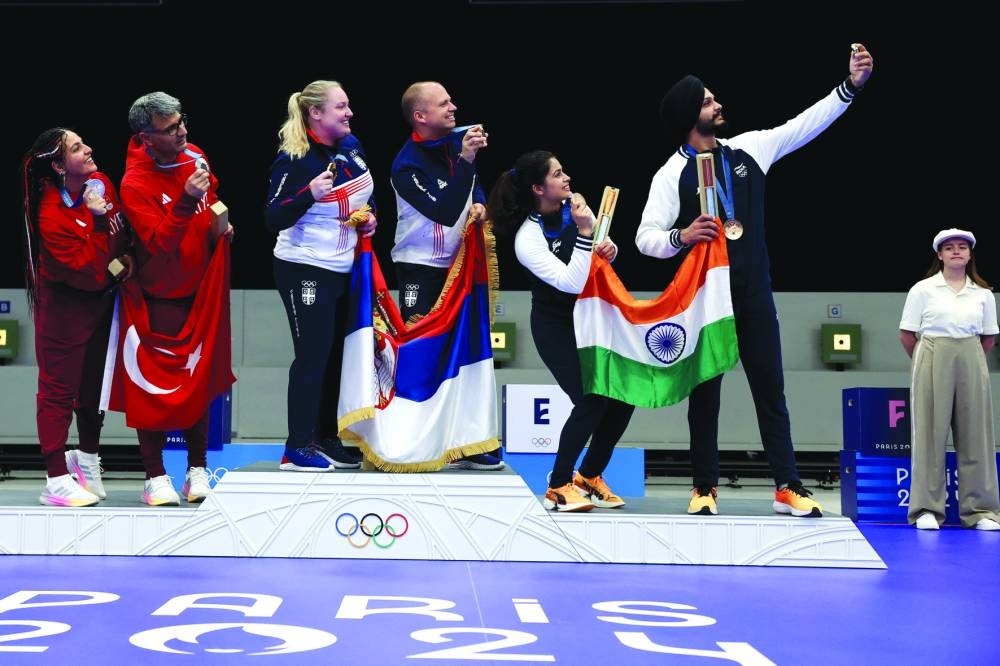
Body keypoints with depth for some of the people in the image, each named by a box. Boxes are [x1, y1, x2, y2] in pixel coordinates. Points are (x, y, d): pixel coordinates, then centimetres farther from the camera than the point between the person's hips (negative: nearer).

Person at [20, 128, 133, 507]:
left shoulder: (101, 184, -7)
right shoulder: (51, 216, -29)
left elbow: (123, 227, 13)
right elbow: (90, 273, -29)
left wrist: (126, 255, -6)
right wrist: (97, 221, -34)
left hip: (102, 300, 7)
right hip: (66, 308, -7)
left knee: (95, 382, 19)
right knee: (59, 388, 1)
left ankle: (87, 458, 39)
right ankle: (57, 482, 9)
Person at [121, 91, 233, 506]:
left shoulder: (194, 156, -2)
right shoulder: (135, 184, -21)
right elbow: (159, 244, -27)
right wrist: (185, 202, -38)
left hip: (201, 286, 6)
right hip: (162, 297, -6)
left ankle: (197, 469, 22)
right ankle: (155, 477, 9)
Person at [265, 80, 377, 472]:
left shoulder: (351, 148, 5)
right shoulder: (294, 160, -17)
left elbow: (367, 194, 22)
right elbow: (274, 220, -20)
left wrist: (371, 218, 2)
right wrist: (310, 193, -34)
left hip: (345, 269, 8)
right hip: (304, 269, -8)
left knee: (337, 354, 11)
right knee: (313, 355, -7)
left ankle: (327, 439, 21)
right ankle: (297, 448, 0)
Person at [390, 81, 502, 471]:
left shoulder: (457, 141, 2)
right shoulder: (406, 166, -19)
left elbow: (474, 184, 20)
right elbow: (445, 211, -27)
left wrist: (478, 203, -2)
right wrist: (464, 161, -31)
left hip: (457, 263, 7)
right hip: (419, 267, -7)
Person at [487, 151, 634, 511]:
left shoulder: (573, 206, -5)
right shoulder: (527, 240, -23)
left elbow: (601, 246, 12)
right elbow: (572, 282, -30)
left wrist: (610, 248, -11)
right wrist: (584, 232, -35)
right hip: (556, 326, -6)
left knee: (623, 396, 0)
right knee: (591, 402, -17)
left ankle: (589, 476, 20)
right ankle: (558, 486, 1)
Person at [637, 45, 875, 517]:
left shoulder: (748, 149, 4)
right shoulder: (673, 174, -7)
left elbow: (805, 125, 6)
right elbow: (645, 238, -10)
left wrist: (851, 84, -1)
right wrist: (682, 237, -30)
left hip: (754, 293, 4)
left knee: (771, 389, 4)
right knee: (704, 391, 5)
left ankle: (788, 488, 7)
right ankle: (705, 488, 14)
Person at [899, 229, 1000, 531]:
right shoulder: (923, 290, 0)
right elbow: (907, 335, 3)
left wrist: (969, 361, 9)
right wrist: (926, 363, 7)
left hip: (971, 365, 2)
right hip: (933, 362, -2)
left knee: (975, 434, 2)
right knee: (931, 433, -3)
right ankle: (927, 509, 2)